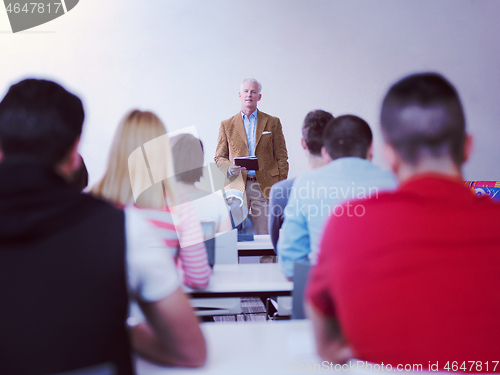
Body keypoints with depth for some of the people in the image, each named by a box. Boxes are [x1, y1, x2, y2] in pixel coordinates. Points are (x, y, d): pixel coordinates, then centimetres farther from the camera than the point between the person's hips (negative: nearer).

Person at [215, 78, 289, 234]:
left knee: (264, 236, 0)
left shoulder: (273, 122, 10)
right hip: (237, 187, 1)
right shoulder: (227, 125, 12)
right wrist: (230, 168, -10)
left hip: (265, 187, 0)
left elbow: (282, 157, 8)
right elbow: (219, 158, 12)